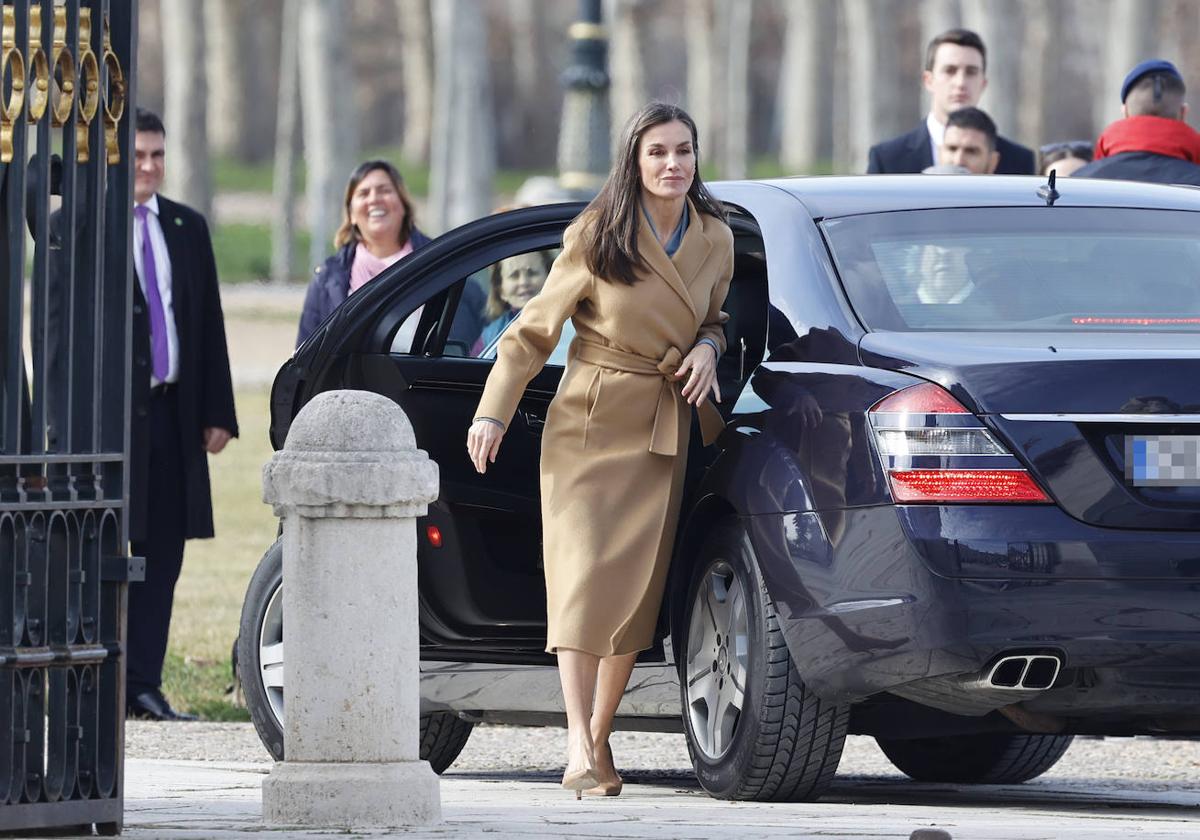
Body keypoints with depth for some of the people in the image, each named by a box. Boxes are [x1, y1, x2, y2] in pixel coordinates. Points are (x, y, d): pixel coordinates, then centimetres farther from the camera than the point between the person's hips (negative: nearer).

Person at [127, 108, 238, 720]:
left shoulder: (187, 228, 14)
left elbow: (209, 325, 15)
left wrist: (217, 412, 8)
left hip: (172, 414, 5)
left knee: (162, 554, 4)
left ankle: (143, 685, 8)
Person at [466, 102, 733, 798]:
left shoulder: (715, 240, 4)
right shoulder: (596, 238, -8)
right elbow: (536, 329, -2)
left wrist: (708, 346, -2)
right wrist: (494, 411, -6)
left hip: (664, 435, 4)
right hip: (589, 422, -4)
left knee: (639, 586, 3)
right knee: (585, 577, -12)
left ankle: (600, 736, 15)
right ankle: (581, 754, -16)